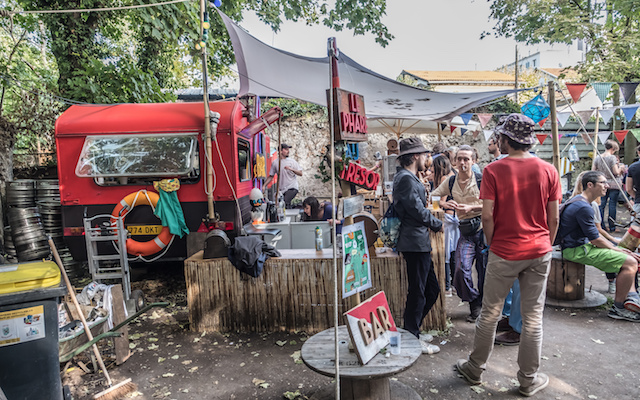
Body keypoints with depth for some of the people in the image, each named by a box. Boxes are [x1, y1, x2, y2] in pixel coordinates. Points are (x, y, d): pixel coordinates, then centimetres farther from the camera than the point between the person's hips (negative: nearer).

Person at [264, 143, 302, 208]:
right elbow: (271, 176, 14)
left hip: (292, 188, -3)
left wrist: (291, 169, -17)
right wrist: (264, 186, 5)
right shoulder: (275, 163, 7)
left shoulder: (292, 161, 3)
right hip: (281, 190, 4)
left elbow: (300, 173, -1)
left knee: (285, 203, -24)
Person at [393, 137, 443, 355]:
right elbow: (419, 212, -19)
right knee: (417, 293, 0)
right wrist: (439, 224, -4)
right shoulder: (406, 178, -16)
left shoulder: (408, 177, 19)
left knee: (432, 289, 17)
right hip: (415, 243, -11)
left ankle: (412, 330, 29)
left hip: (418, 243, 11)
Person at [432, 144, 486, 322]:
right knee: (461, 271, -10)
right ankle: (474, 303, 15)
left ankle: (484, 307, 27)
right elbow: (432, 197, 13)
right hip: (466, 232, 2)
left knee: (484, 271, 6)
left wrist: (471, 208, -17)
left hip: (483, 228, -2)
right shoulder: (451, 182, 8)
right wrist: (445, 204, -6)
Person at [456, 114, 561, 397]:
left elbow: (487, 216, -13)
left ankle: (475, 369, 28)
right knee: (533, 318, 12)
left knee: (490, 314, 11)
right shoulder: (548, 171, -1)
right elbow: (554, 218, 1)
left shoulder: (493, 171, -10)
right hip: (539, 252, 3)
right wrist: (546, 246, 15)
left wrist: (492, 245, 3)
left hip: (504, 253, -3)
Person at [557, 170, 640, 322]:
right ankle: (618, 308, -3)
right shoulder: (583, 207, -20)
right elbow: (595, 239, -18)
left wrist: (616, 248, 12)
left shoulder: (579, 201, 15)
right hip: (576, 251, -11)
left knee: (627, 257, 16)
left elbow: (593, 234, 19)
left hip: (582, 245, 11)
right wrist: (617, 250, -4)